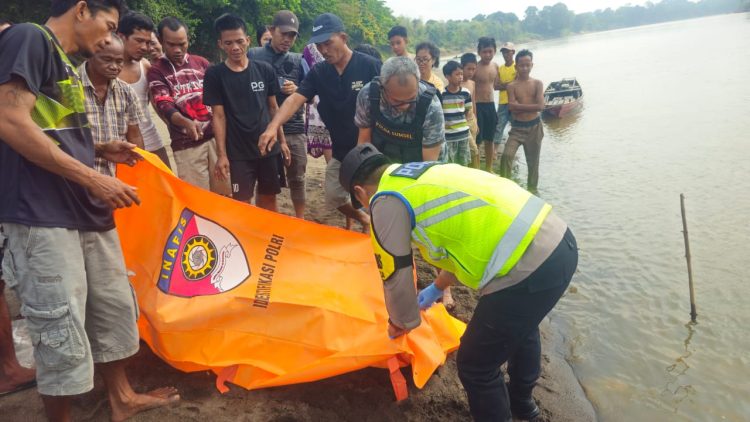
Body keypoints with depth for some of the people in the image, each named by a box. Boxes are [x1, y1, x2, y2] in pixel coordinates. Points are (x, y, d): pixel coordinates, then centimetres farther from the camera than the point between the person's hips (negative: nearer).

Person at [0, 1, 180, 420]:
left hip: (87, 211, 10)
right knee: (63, 334, -2)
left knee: (115, 307, 17)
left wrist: (103, 150, 11)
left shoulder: (66, 63, 20)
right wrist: (93, 177, -20)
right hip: (43, 216, -10)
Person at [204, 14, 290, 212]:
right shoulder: (215, 74, -5)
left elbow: (273, 108, 9)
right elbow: (219, 116, -5)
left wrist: (282, 140, 8)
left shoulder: (265, 69, 1)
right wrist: (222, 154, -9)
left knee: (269, 197, 13)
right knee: (241, 201, 1)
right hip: (238, 152, -2)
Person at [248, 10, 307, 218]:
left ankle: (300, 221, 25)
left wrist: (297, 91, -13)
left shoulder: (298, 60, 7)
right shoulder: (253, 56, 2)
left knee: (297, 178, 9)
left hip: (294, 130, 2)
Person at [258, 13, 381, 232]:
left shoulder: (370, 66, -14)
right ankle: (365, 221, 39)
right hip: (341, 150, 6)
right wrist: (273, 127, -31)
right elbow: (295, 99, -14)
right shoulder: (318, 72, -1)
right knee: (333, 198, 15)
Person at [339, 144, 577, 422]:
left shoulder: (387, 201, -2)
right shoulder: (426, 175, 22)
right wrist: (438, 287, 47)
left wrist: (400, 324, 23)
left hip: (524, 271, -10)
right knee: (521, 325, 37)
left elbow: (396, 277, 2)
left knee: (476, 366, 13)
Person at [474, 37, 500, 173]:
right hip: (478, 106, -6)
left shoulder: (495, 66, 7)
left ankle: (489, 169, 27)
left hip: (491, 105, 7)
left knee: (490, 140, 14)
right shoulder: (475, 68, -13)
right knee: (476, 141, -2)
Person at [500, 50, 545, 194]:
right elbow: (512, 108, -13)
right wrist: (530, 106, -12)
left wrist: (519, 105, -11)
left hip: (534, 127, 1)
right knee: (507, 155, -20)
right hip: (517, 128, -1)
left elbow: (541, 106, -13)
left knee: (533, 161, 11)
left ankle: (532, 188, 28)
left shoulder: (537, 83, 0)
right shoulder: (511, 86, -2)